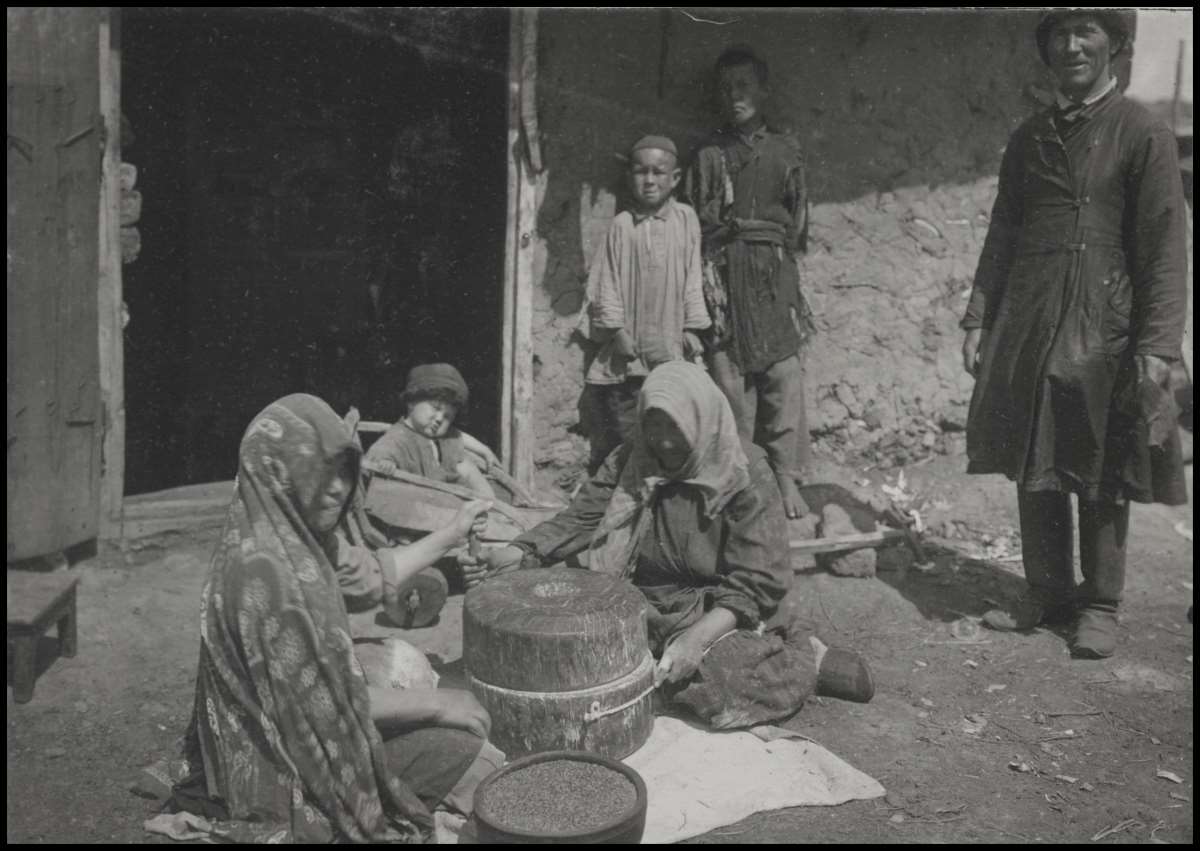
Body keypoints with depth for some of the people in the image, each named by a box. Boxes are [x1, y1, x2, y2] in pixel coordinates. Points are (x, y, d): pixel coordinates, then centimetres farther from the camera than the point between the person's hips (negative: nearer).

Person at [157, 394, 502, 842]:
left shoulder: (291, 537, -1)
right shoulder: (264, 571, -29)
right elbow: (322, 703, -25)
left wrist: (451, 534, 19)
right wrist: (434, 702, -15)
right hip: (284, 775, -9)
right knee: (461, 751, -7)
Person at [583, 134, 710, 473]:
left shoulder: (685, 219, 4)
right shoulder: (622, 224, 0)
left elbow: (692, 276, 5)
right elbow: (607, 280, 0)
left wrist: (692, 327, 1)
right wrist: (616, 328, -6)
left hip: (670, 343, 1)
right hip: (629, 345, -1)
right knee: (622, 421, 4)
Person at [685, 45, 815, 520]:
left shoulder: (785, 151, 14)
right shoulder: (710, 156, 11)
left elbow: (798, 222, 14)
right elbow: (699, 226, 4)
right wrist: (709, 280, -6)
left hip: (775, 273, 1)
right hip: (726, 274, -1)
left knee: (783, 374, -6)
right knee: (730, 377, -5)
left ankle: (786, 479, -2)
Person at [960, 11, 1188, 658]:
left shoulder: (1144, 136, -1)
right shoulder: (1028, 139, 13)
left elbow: (1164, 249, -6)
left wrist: (1158, 346, -12)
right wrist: (978, 319, 8)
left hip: (1103, 333, -4)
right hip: (1026, 330, 4)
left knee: (1102, 477, 4)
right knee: (1033, 468, 9)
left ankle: (1101, 605, 19)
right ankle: (1047, 591, 23)